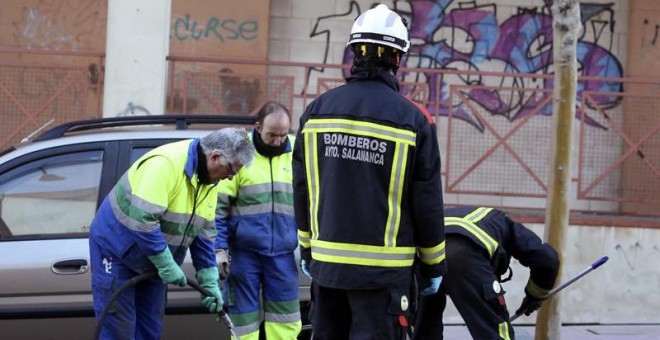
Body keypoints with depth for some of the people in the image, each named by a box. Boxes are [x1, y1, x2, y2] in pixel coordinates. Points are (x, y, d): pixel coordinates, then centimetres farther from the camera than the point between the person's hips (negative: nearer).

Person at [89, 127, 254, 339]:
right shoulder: (165, 163, -29)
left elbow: (204, 233, 5)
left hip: (151, 261, 9)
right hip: (116, 248, -9)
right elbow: (142, 219, -34)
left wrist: (210, 282, -1)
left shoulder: (208, 178, 0)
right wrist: (167, 265, -27)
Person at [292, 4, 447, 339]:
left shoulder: (317, 110, 2)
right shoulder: (412, 120, -10)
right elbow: (427, 201, -6)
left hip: (326, 261, 4)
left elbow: (302, 189, 9)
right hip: (383, 267, -4)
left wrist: (306, 248, 20)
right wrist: (434, 264, 6)